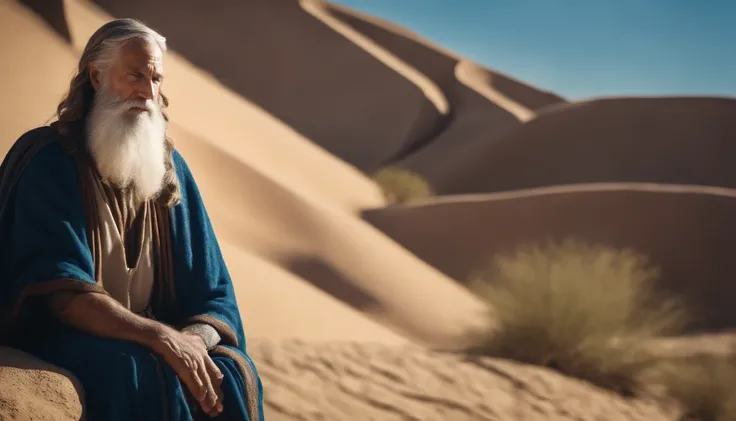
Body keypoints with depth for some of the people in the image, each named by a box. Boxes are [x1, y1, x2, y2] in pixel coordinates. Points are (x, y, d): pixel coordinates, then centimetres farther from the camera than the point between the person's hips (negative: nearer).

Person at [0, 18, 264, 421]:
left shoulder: (169, 166, 6)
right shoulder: (47, 162, -10)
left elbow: (212, 293, 3)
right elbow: (61, 291, -21)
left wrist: (195, 339, -21)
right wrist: (161, 337, -32)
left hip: (143, 338, 5)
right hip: (58, 340, -5)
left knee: (233, 372, -22)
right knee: (138, 374, -34)